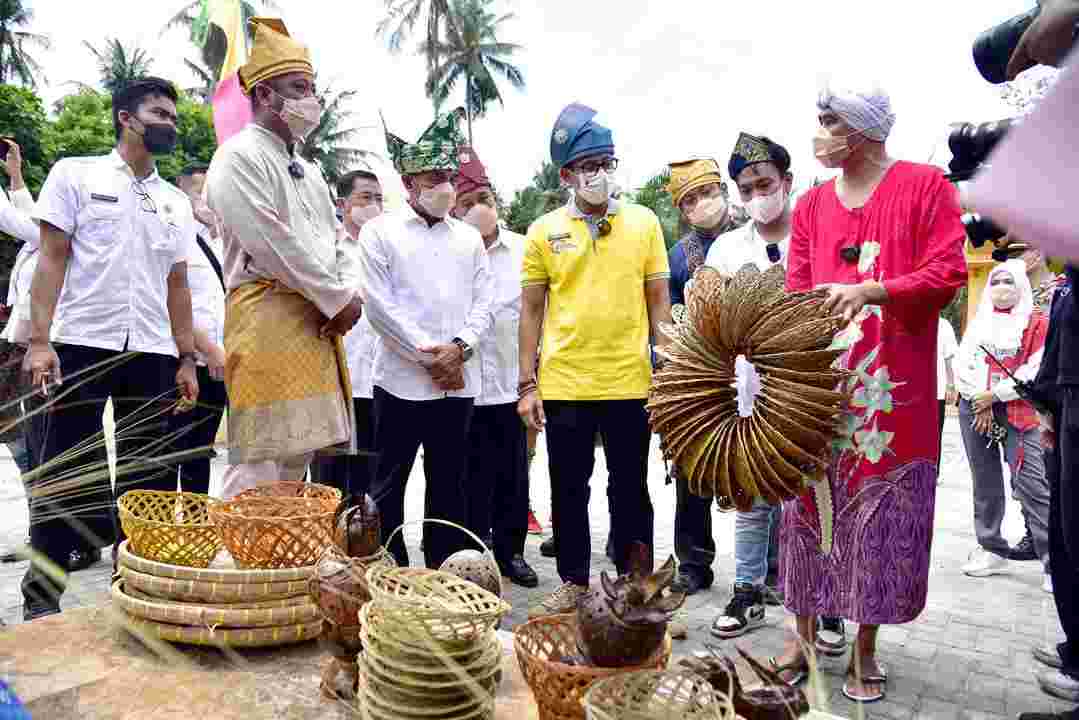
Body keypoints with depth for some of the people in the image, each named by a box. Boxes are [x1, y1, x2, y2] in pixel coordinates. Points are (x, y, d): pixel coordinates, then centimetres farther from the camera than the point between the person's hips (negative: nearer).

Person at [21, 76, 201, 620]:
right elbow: (51, 260, -2)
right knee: (62, 475, 2)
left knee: (148, 477, 6)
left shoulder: (176, 203, 15)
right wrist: (39, 340, -12)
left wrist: (186, 359, 8)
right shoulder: (76, 175, 5)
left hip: (153, 353, 4)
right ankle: (41, 596, 13)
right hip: (82, 344, -3)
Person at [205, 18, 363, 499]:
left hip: (318, 321, 9)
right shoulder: (240, 157, -5)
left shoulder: (306, 170, 22)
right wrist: (338, 298, -10)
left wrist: (344, 296, 2)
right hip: (268, 317, -9)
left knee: (298, 454, 11)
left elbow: (335, 243, 21)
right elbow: (273, 244, -15)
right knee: (259, 464, -10)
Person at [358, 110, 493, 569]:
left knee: (449, 484, 11)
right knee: (388, 484, 3)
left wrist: (459, 347, -9)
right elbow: (379, 303, -7)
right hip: (401, 379, -3)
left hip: (458, 381, 4)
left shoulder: (469, 238, 14)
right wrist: (426, 356, -10)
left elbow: (484, 302, 9)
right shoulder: (380, 232, 2)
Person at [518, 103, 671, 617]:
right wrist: (527, 384, 1)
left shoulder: (643, 222, 4)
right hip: (563, 385, 0)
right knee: (568, 489, 10)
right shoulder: (544, 231, 3)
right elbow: (531, 310, 5)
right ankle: (573, 583, 27)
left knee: (631, 488, 11)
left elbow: (659, 302, 6)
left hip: (629, 383, 0)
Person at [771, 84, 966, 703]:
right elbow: (797, 292, 9)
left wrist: (870, 290, -21)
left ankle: (866, 650, 20)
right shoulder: (812, 205, 11)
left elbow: (948, 274, -7)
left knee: (882, 519, 4)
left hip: (895, 391, -3)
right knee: (811, 511, 7)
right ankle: (804, 634, 22)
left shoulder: (925, 185, 1)